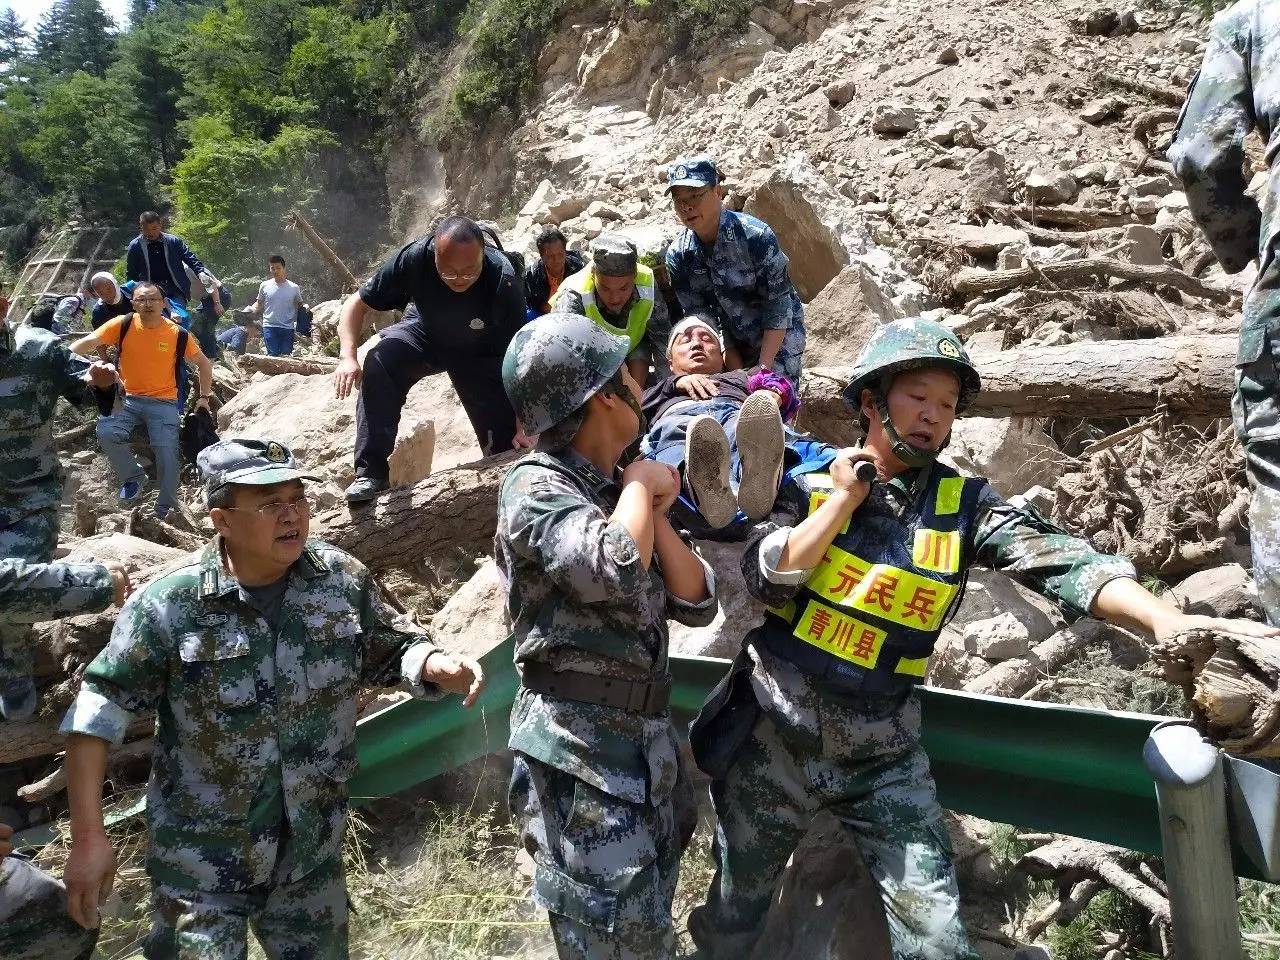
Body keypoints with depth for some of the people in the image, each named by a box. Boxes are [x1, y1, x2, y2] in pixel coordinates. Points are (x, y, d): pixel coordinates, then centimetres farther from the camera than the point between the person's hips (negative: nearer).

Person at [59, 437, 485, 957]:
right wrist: (89, 837, -12)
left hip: (313, 848, 4)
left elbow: (392, 651, 3)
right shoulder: (169, 604, -19)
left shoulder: (343, 578, -10)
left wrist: (443, 667, -20)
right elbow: (98, 711, -11)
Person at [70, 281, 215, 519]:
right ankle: (135, 477, 3)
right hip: (130, 400, 1)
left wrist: (204, 396, 6)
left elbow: (204, 363, 8)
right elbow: (88, 342, -12)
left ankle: (166, 508, 9)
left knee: (166, 455, -11)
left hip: (164, 403, -1)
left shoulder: (178, 334, -6)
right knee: (106, 432, -23)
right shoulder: (122, 325, -5)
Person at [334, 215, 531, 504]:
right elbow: (357, 303, -19)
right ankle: (371, 473, -23)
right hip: (426, 333, 1)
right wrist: (347, 356, -35)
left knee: (504, 444, -10)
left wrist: (524, 424, -36)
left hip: (480, 353, -1)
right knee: (380, 361, -30)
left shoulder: (504, 282, -35)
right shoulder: (414, 258, -31)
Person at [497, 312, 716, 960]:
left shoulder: (618, 492, 12)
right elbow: (615, 571, -31)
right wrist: (642, 485, -12)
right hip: (580, 745, -8)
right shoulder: (535, 486, -11)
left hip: (648, 739, 8)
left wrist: (654, 512, -3)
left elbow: (697, 603, 9)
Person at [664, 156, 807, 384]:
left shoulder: (756, 235, -24)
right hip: (734, 343, 4)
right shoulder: (677, 255, -12)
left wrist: (763, 368, -25)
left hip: (778, 337, -4)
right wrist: (738, 373, -14)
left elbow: (778, 307, -20)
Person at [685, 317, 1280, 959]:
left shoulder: (964, 504, -4)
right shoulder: (812, 484, -4)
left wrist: (1165, 619, -35)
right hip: (775, 732, 0)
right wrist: (844, 499, -15)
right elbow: (764, 579, -16)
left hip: (883, 750, 1)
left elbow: (1055, 559, -20)